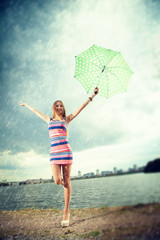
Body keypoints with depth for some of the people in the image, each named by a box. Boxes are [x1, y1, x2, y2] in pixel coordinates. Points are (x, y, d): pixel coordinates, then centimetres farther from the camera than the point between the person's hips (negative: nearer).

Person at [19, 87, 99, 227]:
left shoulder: (66, 119, 11)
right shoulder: (49, 120, 17)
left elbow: (81, 108, 7)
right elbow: (36, 112, 32)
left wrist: (92, 96, 5)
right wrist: (26, 105, 45)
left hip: (66, 151, -2)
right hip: (54, 153, 2)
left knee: (66, 181, -1)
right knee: (57, 181, -10)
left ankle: (66, 213, 7)